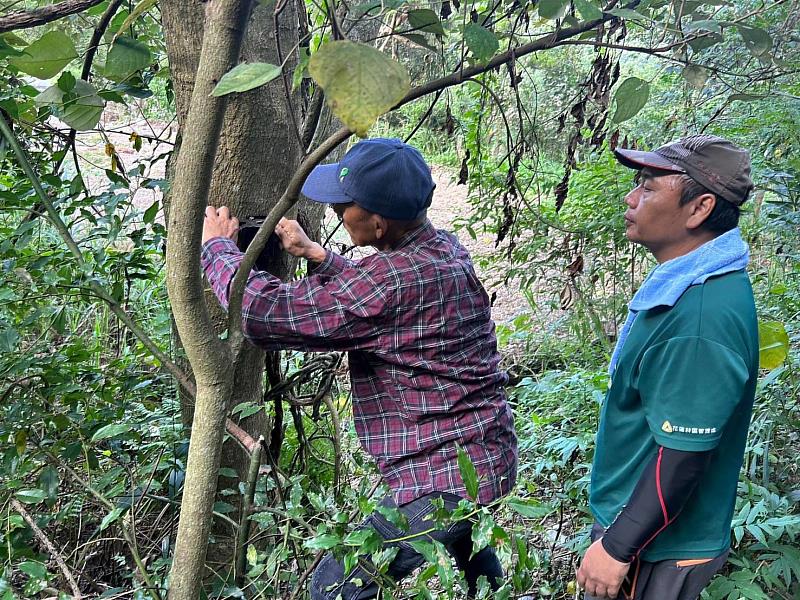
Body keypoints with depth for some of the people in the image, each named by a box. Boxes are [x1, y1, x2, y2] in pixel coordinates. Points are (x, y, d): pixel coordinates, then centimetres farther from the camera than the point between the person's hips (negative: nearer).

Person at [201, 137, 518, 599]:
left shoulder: (395, 279, -27)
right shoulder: (447, 248, 2)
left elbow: (265, 311, -26)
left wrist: (218, 247, -9)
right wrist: (316, 254, 11)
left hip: (445, 477, -10)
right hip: (492, 456, 10)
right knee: (465, 538, 38)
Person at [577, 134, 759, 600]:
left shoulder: (703, 316, -30)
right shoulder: (688, 282, 3)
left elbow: (684, 454, -28)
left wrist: (617, 547, -20)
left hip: (656, 549, -9)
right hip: (629, 509, 9)